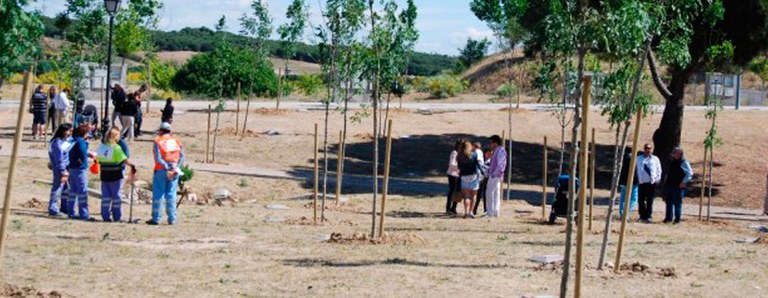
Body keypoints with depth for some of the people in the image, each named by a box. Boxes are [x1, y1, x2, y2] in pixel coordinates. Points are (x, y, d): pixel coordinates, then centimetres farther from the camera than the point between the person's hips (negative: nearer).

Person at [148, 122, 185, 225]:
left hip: (161, 170, -4)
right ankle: (172, 219, 7)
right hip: (174, 171, 4)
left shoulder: (158, 142, -5)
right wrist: (176, 167, -6)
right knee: (171, 195, 8)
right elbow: (182, 157, 1)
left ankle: (156, 218, 5)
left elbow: (158, 158, -15)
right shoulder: (177, 141, 8)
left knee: (158, 194, 3)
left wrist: (166, 167, -17)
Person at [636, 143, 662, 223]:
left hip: (651, 183, -1)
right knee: (641, 201, 1)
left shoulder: (655, 159, 9)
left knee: (650, 201, -1)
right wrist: (637, 179, 5)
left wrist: (657, 179, 1)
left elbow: (659, 170, 11)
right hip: (641, 183, 1)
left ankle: (649, 217, 1)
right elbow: (636, 169, 13)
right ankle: (642, 216, 9)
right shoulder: (639, 158, 12)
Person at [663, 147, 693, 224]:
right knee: (669, 202, 10)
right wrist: (666, 182, 18)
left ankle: (678, 218, 3)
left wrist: (684, 182, -17)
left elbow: (690, 173, -15)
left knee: (677, 203, -3)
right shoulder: (672, 162, 16)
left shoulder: (684, 163, -9)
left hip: (678, 186, -8)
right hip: (670, 185, 8)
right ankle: (669, 217, 17)